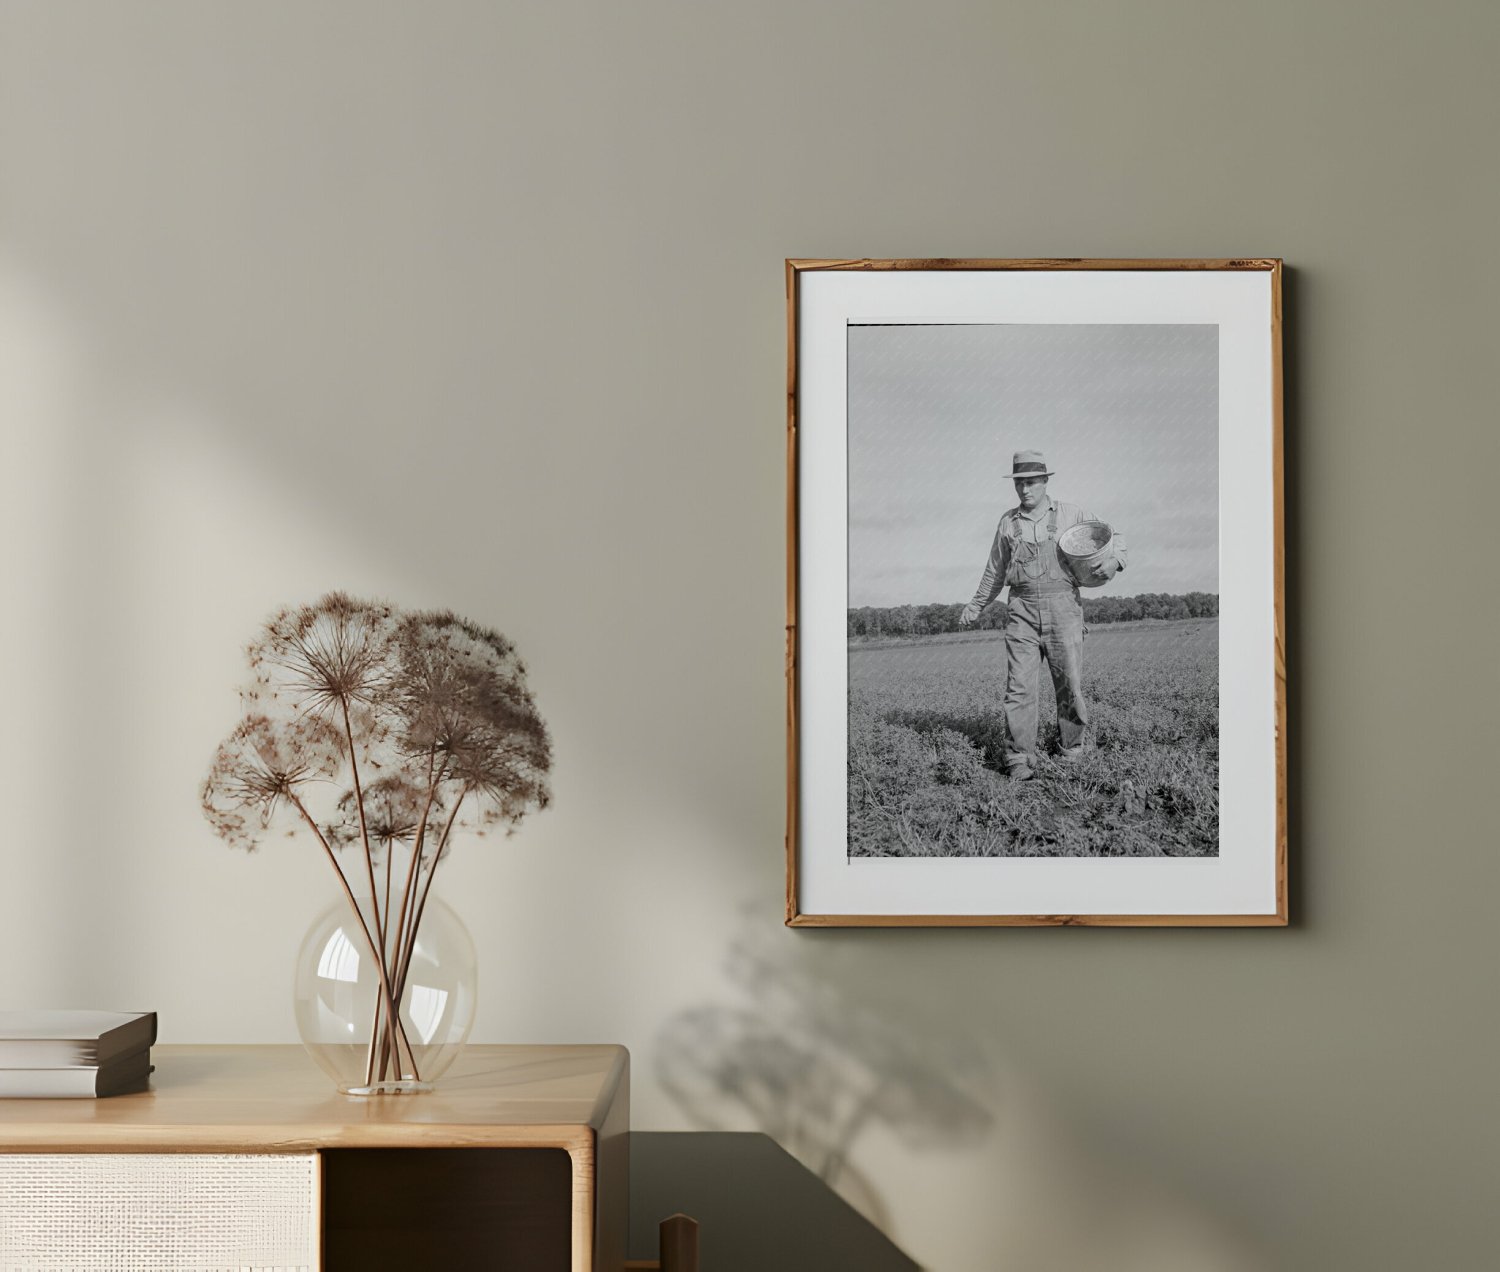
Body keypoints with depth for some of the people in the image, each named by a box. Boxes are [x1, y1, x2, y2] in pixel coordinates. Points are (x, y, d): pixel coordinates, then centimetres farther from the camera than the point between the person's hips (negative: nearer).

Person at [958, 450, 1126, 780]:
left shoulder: (1072, 514, 6)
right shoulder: (1008, 523, 13)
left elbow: (1111, 536, 16)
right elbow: (996, 570, 26)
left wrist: (1116, 556, -6)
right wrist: (976, 605, 34)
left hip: (1062, 606, -1)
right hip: (1021, 611, 1)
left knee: (1069, 683, 0)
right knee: (1019, 685, -10)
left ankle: (1071, 747, 20)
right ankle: (1020, 762, -12)